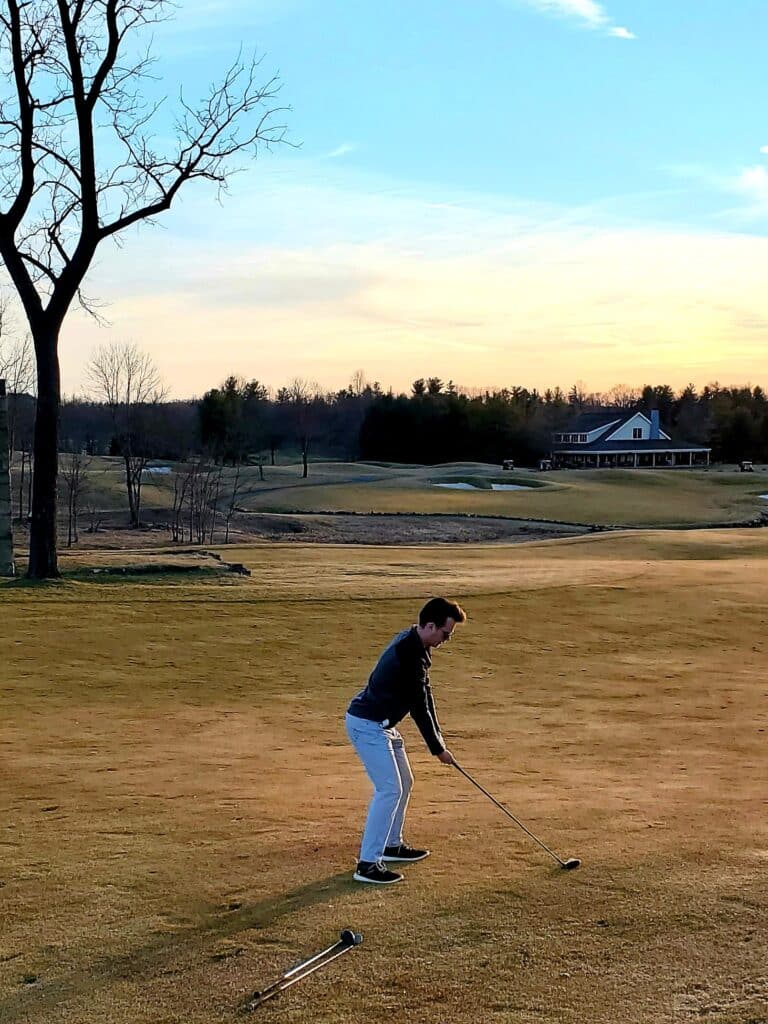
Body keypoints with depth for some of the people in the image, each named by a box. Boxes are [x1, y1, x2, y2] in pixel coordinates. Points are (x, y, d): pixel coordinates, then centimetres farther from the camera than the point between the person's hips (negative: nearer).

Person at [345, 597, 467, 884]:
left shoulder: (413, 644, 6)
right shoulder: (409, 655, -26)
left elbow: (425, 696, 10)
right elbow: (419, 708, -20)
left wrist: (438, 738, 8)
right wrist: (438, 749, -10)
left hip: (380, 724, 11)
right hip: (367, 724, -11)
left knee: (403, 782, 19)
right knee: (389, 789, -12)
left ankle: (392, 845, 32)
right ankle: (367, 864, -10)